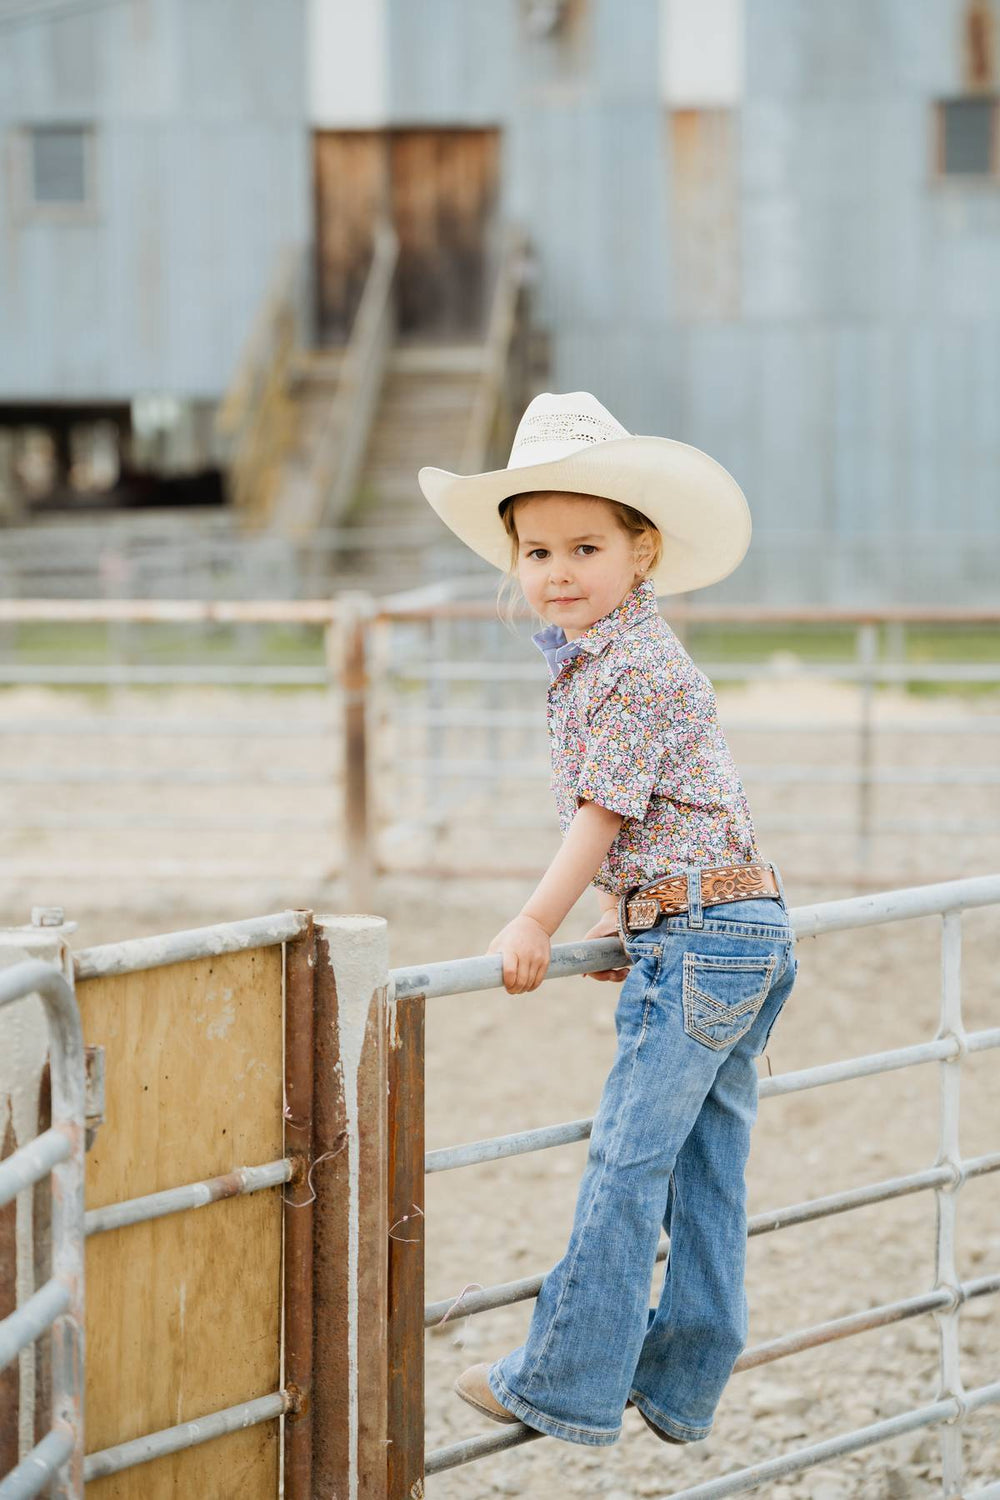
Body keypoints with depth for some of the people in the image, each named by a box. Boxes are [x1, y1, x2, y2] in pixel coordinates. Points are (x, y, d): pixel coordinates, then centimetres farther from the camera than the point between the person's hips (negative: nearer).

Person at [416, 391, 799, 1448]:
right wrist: (629, 917, 22)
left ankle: (566, 1386, -1)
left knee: (627, 1156, -6)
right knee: (705, 1165, 12)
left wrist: (535, 925, -9)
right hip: (746, 930, 10)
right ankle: (680, 1388, 18)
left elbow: (604, 813, -15)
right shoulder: (595, 656, 16)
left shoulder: (631, 668, -15)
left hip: (699, 932, -10)